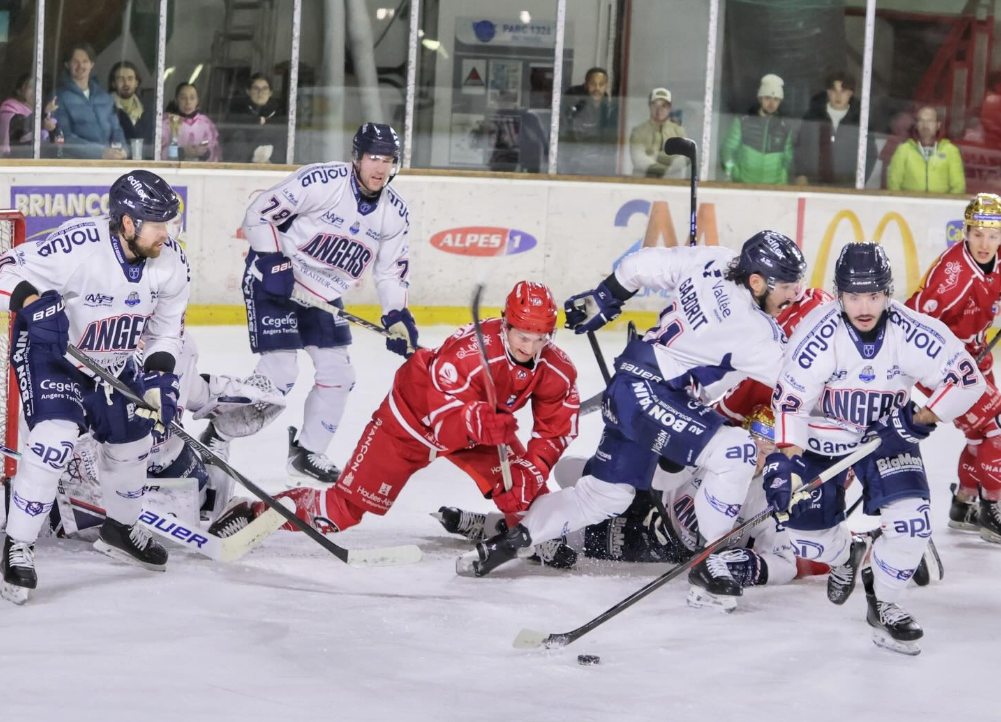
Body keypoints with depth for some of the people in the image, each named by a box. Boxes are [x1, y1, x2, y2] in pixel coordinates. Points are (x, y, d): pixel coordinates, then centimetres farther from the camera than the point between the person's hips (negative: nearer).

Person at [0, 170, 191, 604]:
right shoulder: (77, 247, -34)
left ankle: (120, 529, 44)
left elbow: (169, 323, 2)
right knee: (55, 437, -25)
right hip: (50, 352, -7)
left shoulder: (170, 262, -14)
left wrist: (159, 374, -10)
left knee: (132, 442, 16)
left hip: (113, 361, 7)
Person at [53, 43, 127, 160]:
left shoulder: (105, 98, 18)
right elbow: (65, 137, -8)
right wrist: (101, 152, -17)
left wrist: (121, 150, -6)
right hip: (78, 161, -4)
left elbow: (116, 129, 17)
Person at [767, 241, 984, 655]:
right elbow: (789, 399, -19)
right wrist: (785, 462, -26)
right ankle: (845, 556, 33)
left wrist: (920, 421, -21)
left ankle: (884, 604, 6)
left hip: (888, 436, 0)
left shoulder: (913, 333, -23)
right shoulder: (818, 334, -25)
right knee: (807, 527, -5)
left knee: (909, 520, -18)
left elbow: (966, 380, -15)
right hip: (823, 437, 0)